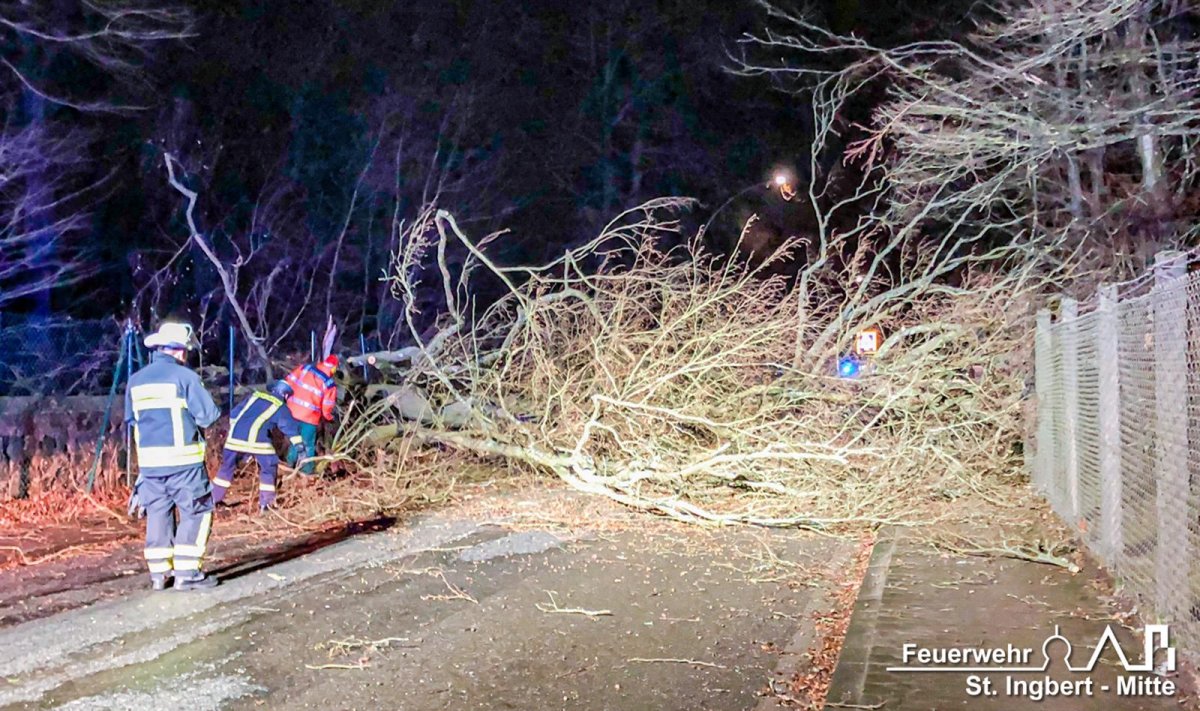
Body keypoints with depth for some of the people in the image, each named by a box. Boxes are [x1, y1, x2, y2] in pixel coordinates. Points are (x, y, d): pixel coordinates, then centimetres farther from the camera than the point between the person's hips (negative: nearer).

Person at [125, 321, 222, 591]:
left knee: (158, 514, 14)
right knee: (195, 513, 3)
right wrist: (190, 414, 10)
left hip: (149, 460, 6)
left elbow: (130, 419, 17)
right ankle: (187, 573, -1)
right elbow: (208, 415, -10)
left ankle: (159, 574, 16)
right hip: (183, 459, -6)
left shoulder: (135, 380, 8)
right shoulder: (185, 376, -10)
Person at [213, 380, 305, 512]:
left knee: (227, 466, 20)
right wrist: (299, 446, 10)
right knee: (268, 468, 10)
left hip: (235, 435, 5)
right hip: (256, 439, -5)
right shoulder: (281, 408, 13)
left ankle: (214, 498, 29)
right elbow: (291, 427, 9)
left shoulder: (255, 396, 25)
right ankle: (265, 503, 9)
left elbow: (234, 414, 25)